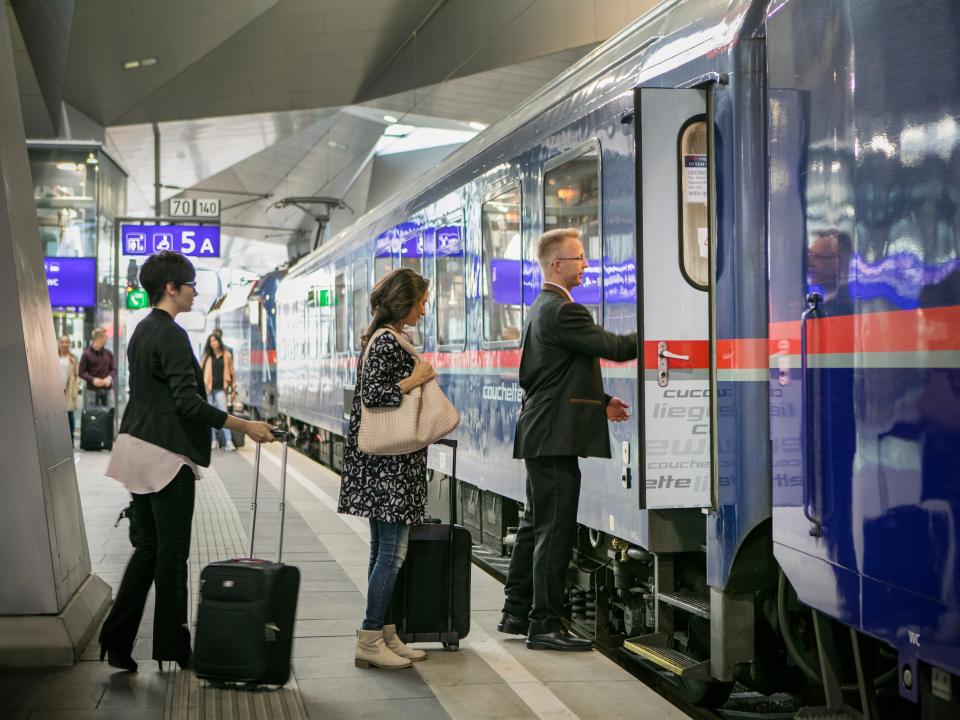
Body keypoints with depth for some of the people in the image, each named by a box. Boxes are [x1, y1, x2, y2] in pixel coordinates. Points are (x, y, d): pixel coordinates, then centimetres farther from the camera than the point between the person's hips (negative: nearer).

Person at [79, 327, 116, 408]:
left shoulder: (108, 353, 6)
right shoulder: (87, 354, -5)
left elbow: (114, 369, 10)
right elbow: (81, 372, -4)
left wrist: (110, 377, -12)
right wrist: (93, 379, -19)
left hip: (107, 389, 3)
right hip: (92, 390, -3)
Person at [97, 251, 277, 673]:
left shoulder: (142, 331, 14)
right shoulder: (170, 335, -16)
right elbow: (188, 401, -21)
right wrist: (245, 426, -18)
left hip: (138, 449, 9)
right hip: (166, 453, -9)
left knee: (147, 547, 13)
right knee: (172, 552, 0)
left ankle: (116, 641, 11)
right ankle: (172, 650, 8)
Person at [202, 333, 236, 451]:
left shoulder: (227, 356, 9)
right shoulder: (208, 357, 11)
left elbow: (231, 372, 10)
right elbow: (203, 372, 9)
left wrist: (232, 389, 7)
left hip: (220, 389, -2)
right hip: (208, 388, 2)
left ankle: (228, 442, -17)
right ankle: (213, 441, 7)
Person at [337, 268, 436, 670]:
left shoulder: (384, 339, 16)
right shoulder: (387, 341, -15)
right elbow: (373, 394, -24)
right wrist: (416, 379, -15)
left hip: (388, 463, 11)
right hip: (388, 462, -11)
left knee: (384, 550, 12)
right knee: (391, 552, -8)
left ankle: (383, 634, 18)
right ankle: (370, 640, -5)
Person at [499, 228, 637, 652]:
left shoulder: (540, 309, 18)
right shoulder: (563, 311, -15)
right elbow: (611, 347, -19)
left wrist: (599, 402, 21)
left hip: (540, 436, 11)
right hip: (556, 437, -11)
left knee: (535, 525, 16)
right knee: (555, 531, -7)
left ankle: (517, 612, 24)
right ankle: (544, 625, -3)